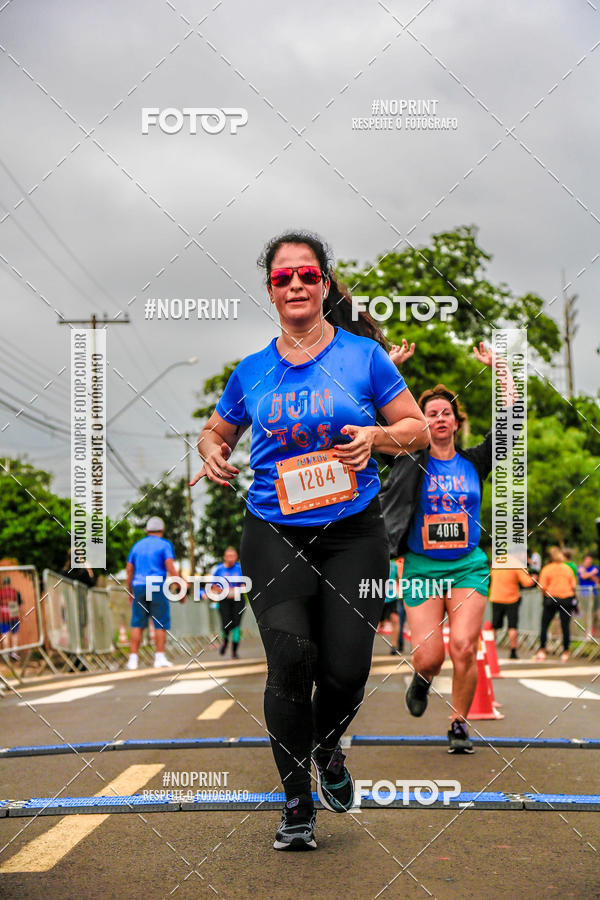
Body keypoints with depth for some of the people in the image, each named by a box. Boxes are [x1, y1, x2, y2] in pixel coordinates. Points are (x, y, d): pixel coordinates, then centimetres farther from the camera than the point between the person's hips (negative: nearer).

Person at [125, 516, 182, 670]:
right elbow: (170, 568, -10)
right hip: (157, 587, -4)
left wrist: (130, 591, 21)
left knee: (137, 624, 5)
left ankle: (133, 659, 0)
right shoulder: (165, 545, 1)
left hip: (139, 587, 4)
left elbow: (129, 570, 14)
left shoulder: (137, 546, 15)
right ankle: (160, 658, -4)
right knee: (160, 624, 2)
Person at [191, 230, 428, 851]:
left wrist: (377, 436, -14)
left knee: (346, 670, -7)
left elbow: (417, 428, 7)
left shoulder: (363, 355, 3)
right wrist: (212, 453, 0)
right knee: (290, 657, -18)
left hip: (352, 530, 0)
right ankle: (296, 800, 0)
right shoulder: (250, 370, 9)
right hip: (274, 533, 1)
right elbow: (215, 431, 24)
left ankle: (328, 749, 30)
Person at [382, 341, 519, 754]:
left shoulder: (473, 462, 6)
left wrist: (497, 366, 7)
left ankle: (460, 724, 4)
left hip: (468, 566, 1)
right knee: (428, 658, -7)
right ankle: (423, 679, 31)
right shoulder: (412, 460, 2)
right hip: (421, 567, -1)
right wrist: (393, 365, -2)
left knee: (462, 647, -16)